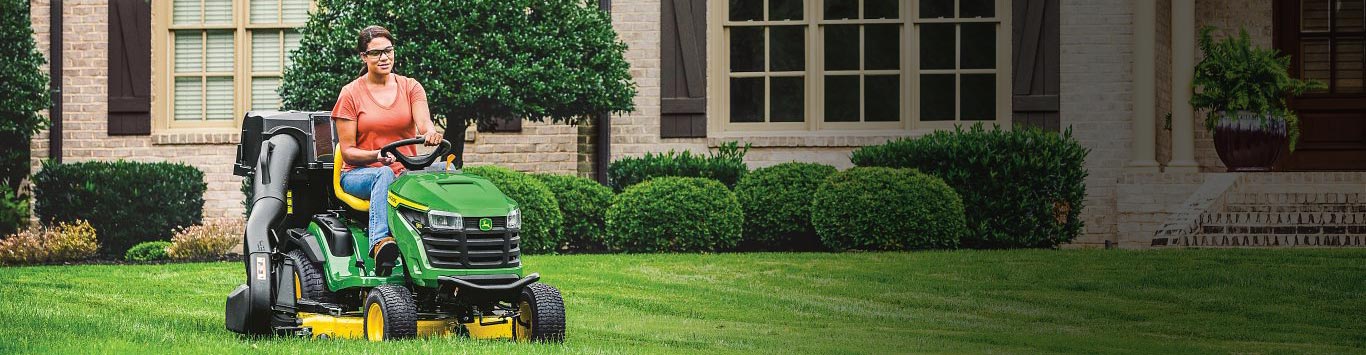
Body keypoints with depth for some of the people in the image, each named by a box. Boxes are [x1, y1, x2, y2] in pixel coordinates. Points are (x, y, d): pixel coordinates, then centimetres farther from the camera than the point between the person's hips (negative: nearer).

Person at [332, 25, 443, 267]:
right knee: (384, 175, -39)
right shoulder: (351, 95, 2)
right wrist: (377, 156, -22)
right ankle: (380, 242, -57)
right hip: (360, 174, -2)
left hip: (406, 173, 2)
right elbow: (348, 152, -1)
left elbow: (424, 123, -9)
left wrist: (430, 132, -36)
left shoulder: (410, 87, 9)